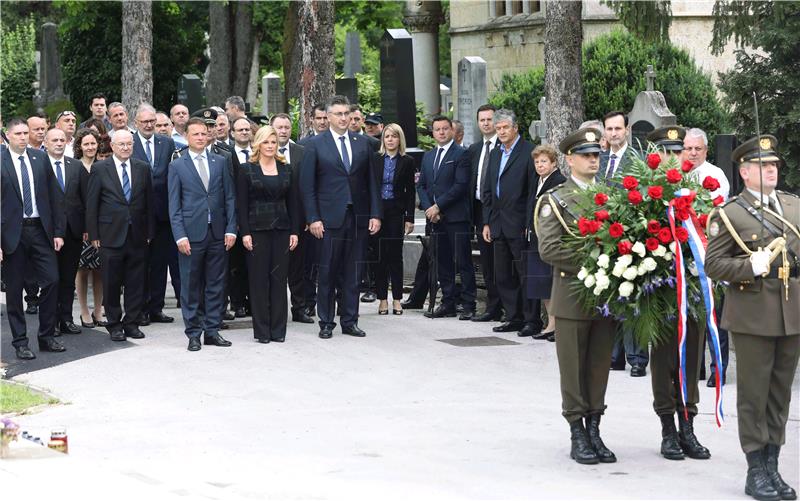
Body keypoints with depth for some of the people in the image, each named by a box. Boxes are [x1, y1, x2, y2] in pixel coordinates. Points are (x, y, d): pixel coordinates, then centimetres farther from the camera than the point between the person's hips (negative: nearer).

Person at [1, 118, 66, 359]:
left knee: (51, 280, 0)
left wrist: (58, 231, 4)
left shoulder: (40, 158, 6)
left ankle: (47, 337, 13)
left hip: (40, 230, 3)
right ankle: (20, 342, 13)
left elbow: (53, 196, 9)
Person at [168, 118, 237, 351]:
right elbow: (174, 205, 0)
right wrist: (180, 236, -9)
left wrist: (231, 229, 0)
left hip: (218, 233, 2)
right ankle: (193, 334, 8)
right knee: (191, 285, 1)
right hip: (192, 233, -2)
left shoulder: (220, 162, 9)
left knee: (216, 284, 5)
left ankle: (212, 330, 12)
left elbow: (230, 198, 9)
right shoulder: (177, 166, 3)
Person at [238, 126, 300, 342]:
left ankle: (278, 329, 8)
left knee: (279, 278, 3)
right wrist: (245, 233, -10)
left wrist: (295, 231, 2)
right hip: (257, 230, -3)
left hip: (281, 230, 3)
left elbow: (292, 202, 10)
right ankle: (262, 330, 4)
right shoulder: (248, 170, 1)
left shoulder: (286, 170, 10)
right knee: (259, 279, -1)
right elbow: (241, 204, -2)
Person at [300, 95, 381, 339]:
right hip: (330, 218, -3)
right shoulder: (315, 144, 1)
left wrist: (375, 214, 4)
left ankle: (349, 321, 13)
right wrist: (313, 218, -9)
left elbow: (371, 181, 12)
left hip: (357, 217, 3)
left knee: (352, 273, 6)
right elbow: (307, 185, -1)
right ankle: (326, 323, 8)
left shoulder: (362, 144, 11)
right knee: (327, 273, 0)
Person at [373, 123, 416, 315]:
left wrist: (409, 218, -2)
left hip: (396, 212, -1)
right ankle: (382, 299, 7)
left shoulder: (407, 162, 3)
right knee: (380, 255, 2)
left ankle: (397, 299, 7)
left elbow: (410, 192, 3)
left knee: (395, 255, 1)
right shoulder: (374, 159, 4)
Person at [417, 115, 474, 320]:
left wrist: (438, 206, -13)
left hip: (456, 217, -7)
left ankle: (468, 305, -2)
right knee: (442, 263, 9)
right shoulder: (428, 157, 18)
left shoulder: (461, 154, -4)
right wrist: (428, 208, -1)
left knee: (463, 262, -5)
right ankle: (448, 303, 15)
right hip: (435, 218, 7)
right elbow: (421, 186, 17)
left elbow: (460, 185, -12)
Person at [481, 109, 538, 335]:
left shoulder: (529, 152, -7)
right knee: (503, 276, 10)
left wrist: (529, 225, -15)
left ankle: (532, 320, 1)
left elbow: (533, 191, -11)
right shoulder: (495, 153, 16)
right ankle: (514, 318, 17)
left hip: (519, 225, -8)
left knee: (526, 274, -4)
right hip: (498, 224, 8)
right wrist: (487, 222, 12)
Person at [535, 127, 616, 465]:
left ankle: (594, 430, 16)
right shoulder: (555, 201, -1)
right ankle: (578, 436, 9)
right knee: (573, 370, 2)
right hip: (572, 295, -4)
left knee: (600, 367, 8)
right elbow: (548, 249, -12)